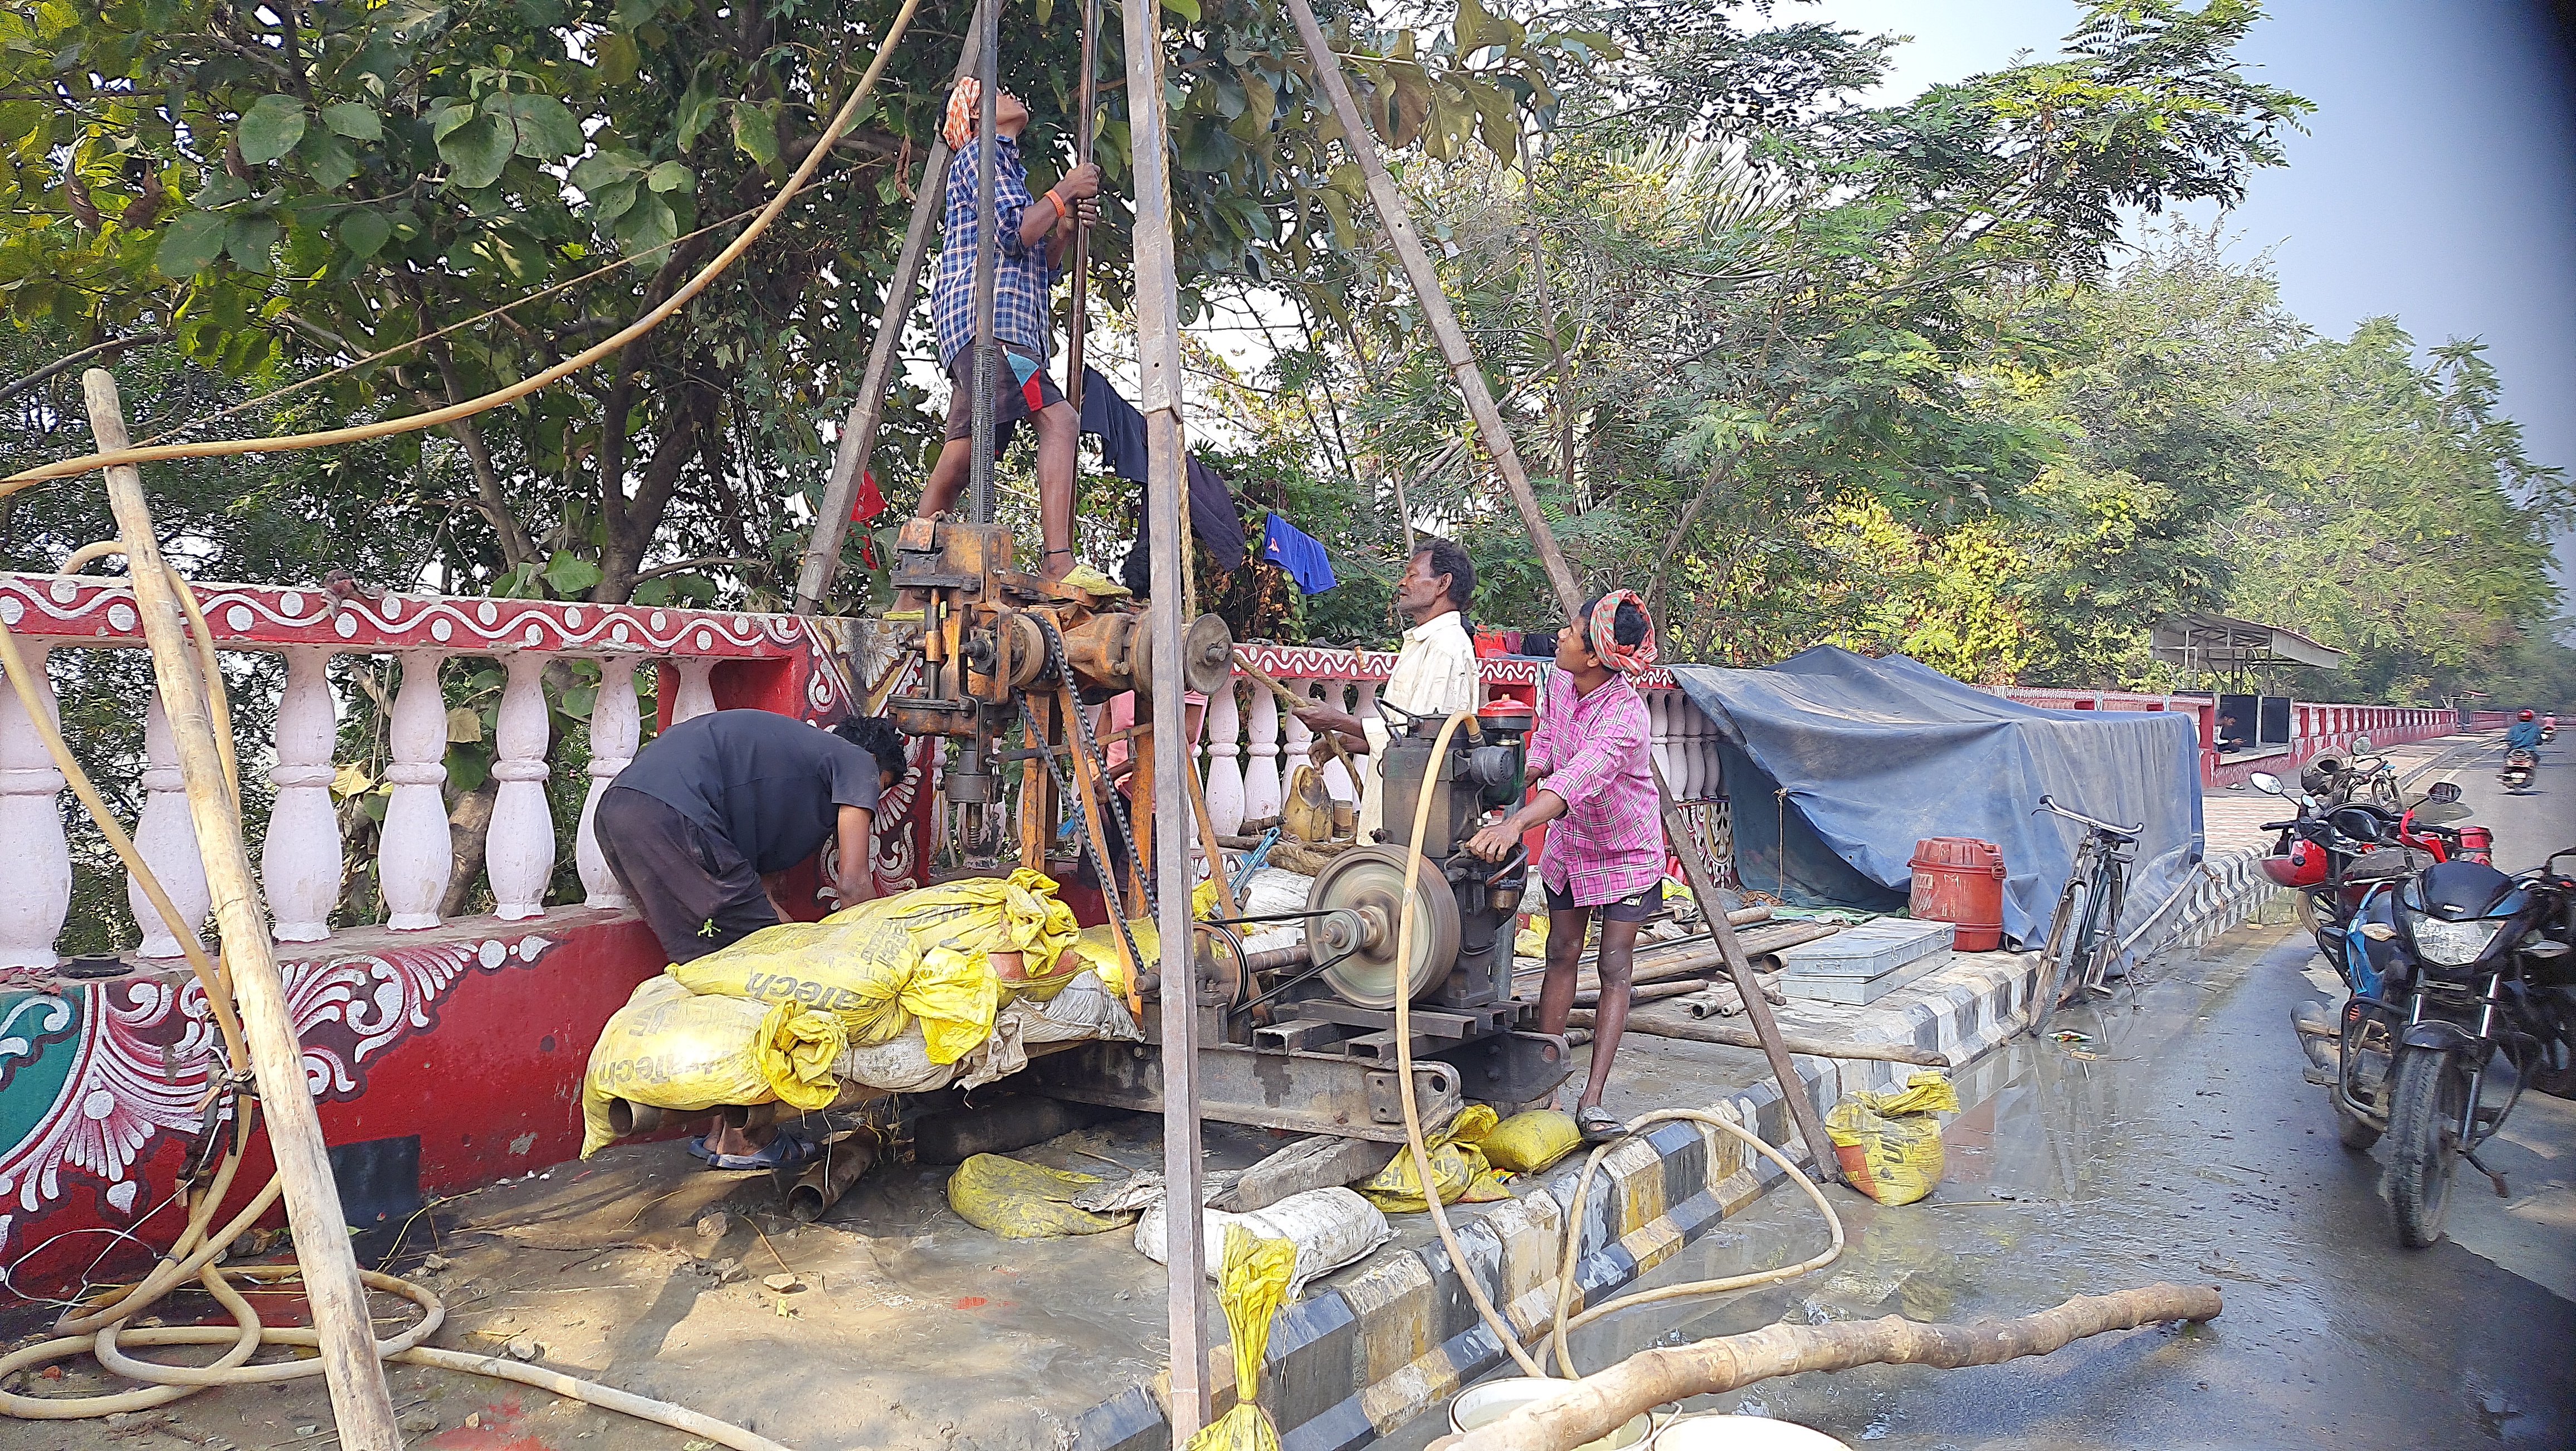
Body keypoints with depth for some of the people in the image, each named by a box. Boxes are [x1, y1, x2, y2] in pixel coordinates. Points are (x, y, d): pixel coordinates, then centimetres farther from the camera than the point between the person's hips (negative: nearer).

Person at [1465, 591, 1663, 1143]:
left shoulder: (1626, 715, -34)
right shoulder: (1558, 682, -12)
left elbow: (1580, 777, -50)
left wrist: (1517, 824, -64)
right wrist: (1519, 776, -16)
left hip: (1626, 850, -6)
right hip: (1569, 840, 6)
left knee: (1614, 967, -5)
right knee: (1561, 954, 6)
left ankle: (1591, 1099, -4)